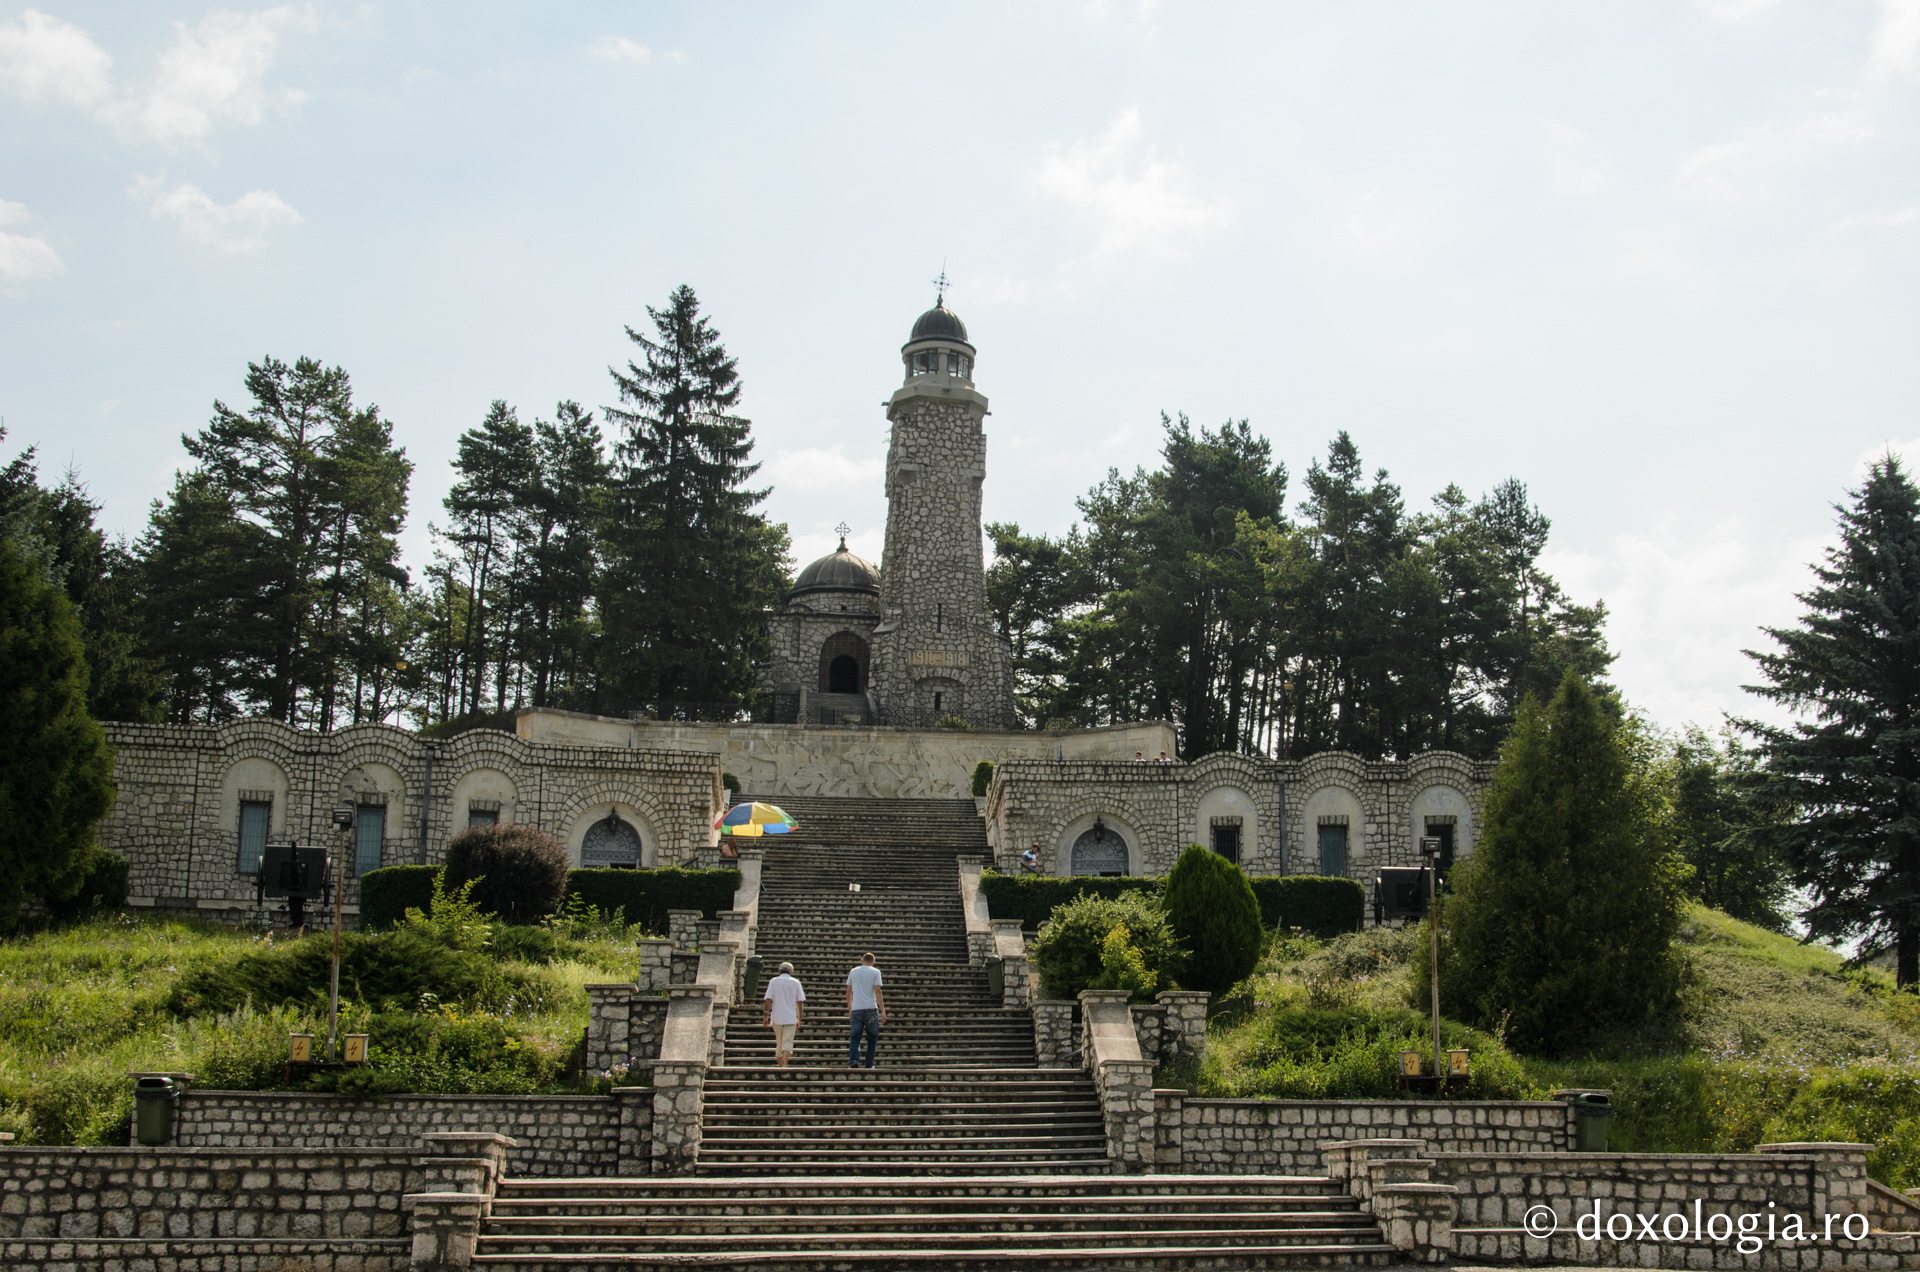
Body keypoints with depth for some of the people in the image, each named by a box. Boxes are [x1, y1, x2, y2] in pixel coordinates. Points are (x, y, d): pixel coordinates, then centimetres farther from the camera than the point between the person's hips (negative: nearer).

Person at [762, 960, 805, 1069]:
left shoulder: (773, 981, 3)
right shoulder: (796, 983, 4)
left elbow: (768, 1000, -5)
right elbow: (800, 1002, 4)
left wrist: (765, 1015, 0)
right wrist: (799, 1019, 12)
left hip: (776, 1017, 1)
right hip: (791, 1018, -1)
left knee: (779, 1042, 14)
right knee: (788, 1042, -5)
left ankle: (780, 1065, 19)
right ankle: (784, 1065, -24)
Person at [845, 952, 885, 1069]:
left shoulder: (853, 971, 10)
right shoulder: (875, 972, 1)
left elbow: (849, 992, 14)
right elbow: (878, 991, -7)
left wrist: (849, 1009, 26)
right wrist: (883, 1011, -7)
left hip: (856, 1010, 2)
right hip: (871, 1009, -2)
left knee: (854, 1037, 1)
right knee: (872, 1038, 10)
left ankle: (853, 1060, -22)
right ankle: (869, 1066, 9)